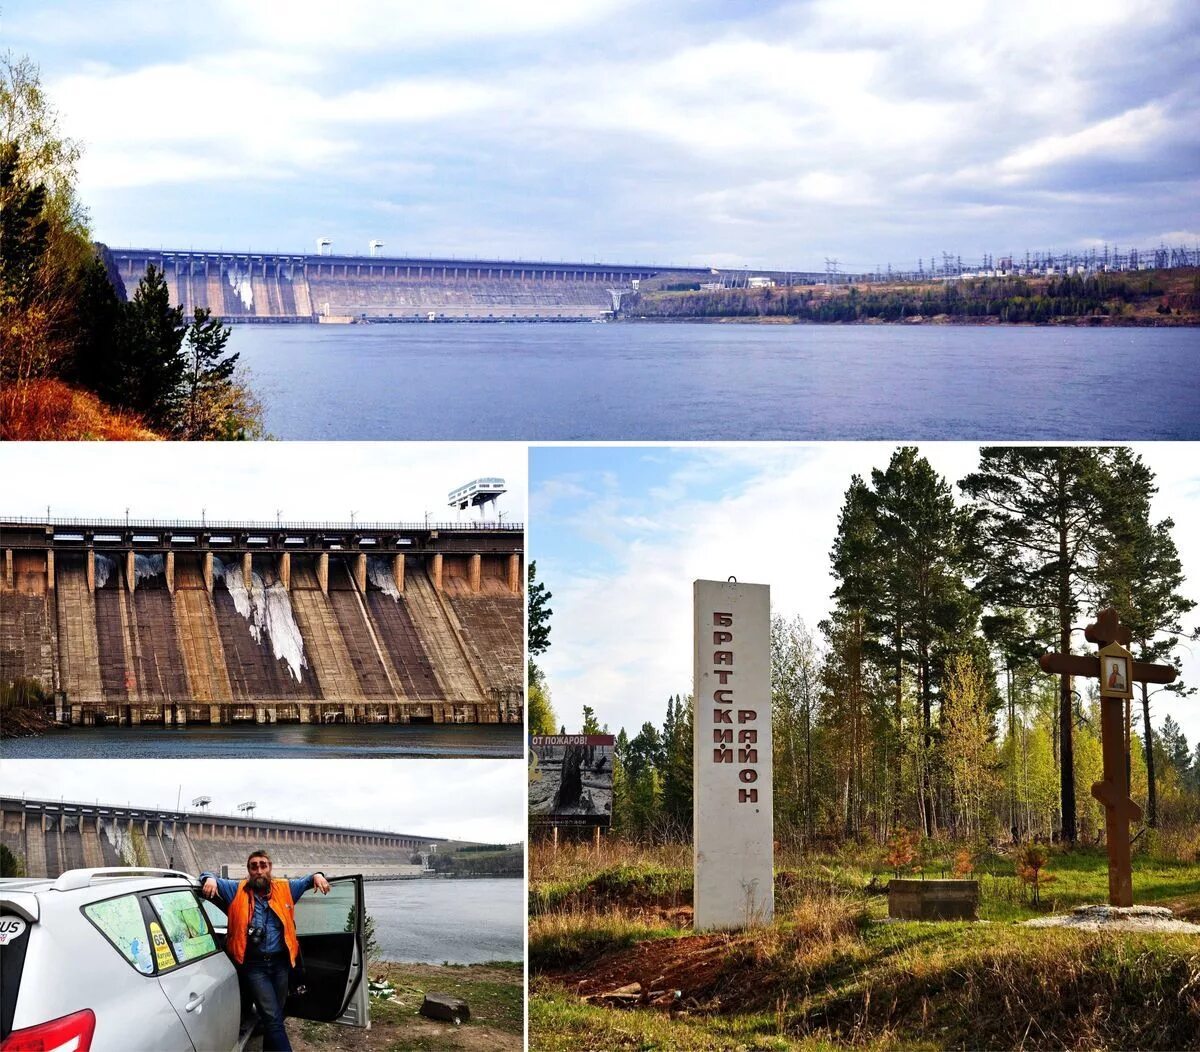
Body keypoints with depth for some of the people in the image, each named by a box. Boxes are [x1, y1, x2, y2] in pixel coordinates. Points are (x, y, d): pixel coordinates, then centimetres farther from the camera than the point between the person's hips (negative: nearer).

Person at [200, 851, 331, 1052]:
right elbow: (208, 879, 8)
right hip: (254, 965, -3)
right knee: (272, 1018, -12)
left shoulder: (284, 889, 9)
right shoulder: (236, 891, 3)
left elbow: (305, 881, 22)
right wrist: (210, 879, -16)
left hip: (279, 962, 3)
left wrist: (317, 876, 0)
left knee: (275, 1017, 13)